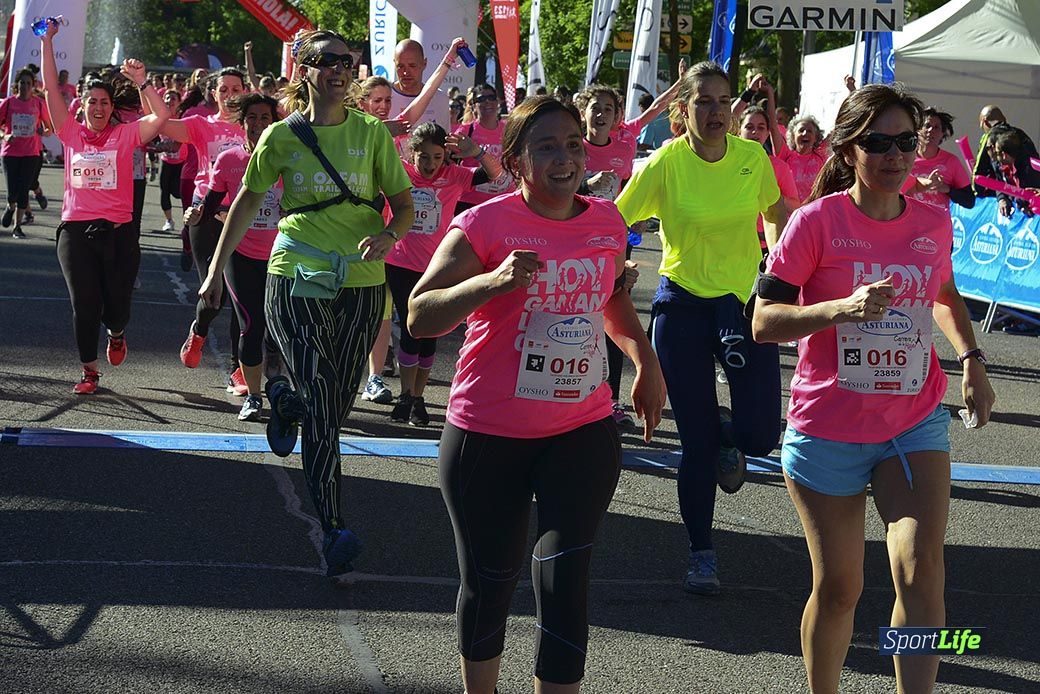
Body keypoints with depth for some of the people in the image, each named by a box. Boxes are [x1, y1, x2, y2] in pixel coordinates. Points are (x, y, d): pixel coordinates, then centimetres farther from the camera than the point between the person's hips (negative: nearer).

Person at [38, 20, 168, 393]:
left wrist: (141, 81, -17)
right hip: (75, 230, 1)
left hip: (117, 231, -1)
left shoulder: (125, 134, 3)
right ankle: (90, 371, 11)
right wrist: (47, 41, -1)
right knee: (84, 303, -1)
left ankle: (116, 333, 40)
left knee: (117, 302, 3)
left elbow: (161, 116, -9)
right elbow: (51, 89, 3)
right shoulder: (72, 133, 6)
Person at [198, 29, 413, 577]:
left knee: (337, 405, 11)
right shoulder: (282, 136, 2)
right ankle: (333, 529, -12)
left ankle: (284, 399, 46)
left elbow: (404, 207, 5)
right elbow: (247, 202, 13)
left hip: (360, 284, 2)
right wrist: (216, 270, 13)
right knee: (320, 407, -13)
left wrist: (388, 234, -17)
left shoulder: (371, 133, 2)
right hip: (296, 279, -2)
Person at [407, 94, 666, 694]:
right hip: (489, 435, -2)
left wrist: (646, 358, 11)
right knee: (490, 581, 12)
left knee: (565, 583, -8)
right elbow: (420, 318, -18)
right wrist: (492, 282, -33)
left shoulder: (606, 222, 3)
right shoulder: (486, 224, -12)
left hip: (584, 431, 3)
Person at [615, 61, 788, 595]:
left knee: (760, 435, -10)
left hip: (746, 302, 2)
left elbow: (775, 215, 14)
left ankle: (728, 438, 28)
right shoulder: (667, 162, -12)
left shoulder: (752, 156, -4)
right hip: (683, 306, -2)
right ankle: (701, 554, 18)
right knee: (697, 441, 1)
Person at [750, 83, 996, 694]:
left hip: (916, 422, 3)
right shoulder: (817, 221, -11)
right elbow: (764, 322, -14)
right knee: (838, 589, 6)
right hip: (828, 430, -3)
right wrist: (843, 308, -28)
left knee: (922, 569, -15)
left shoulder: (934, 223, 2)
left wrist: (972, 360, 8)